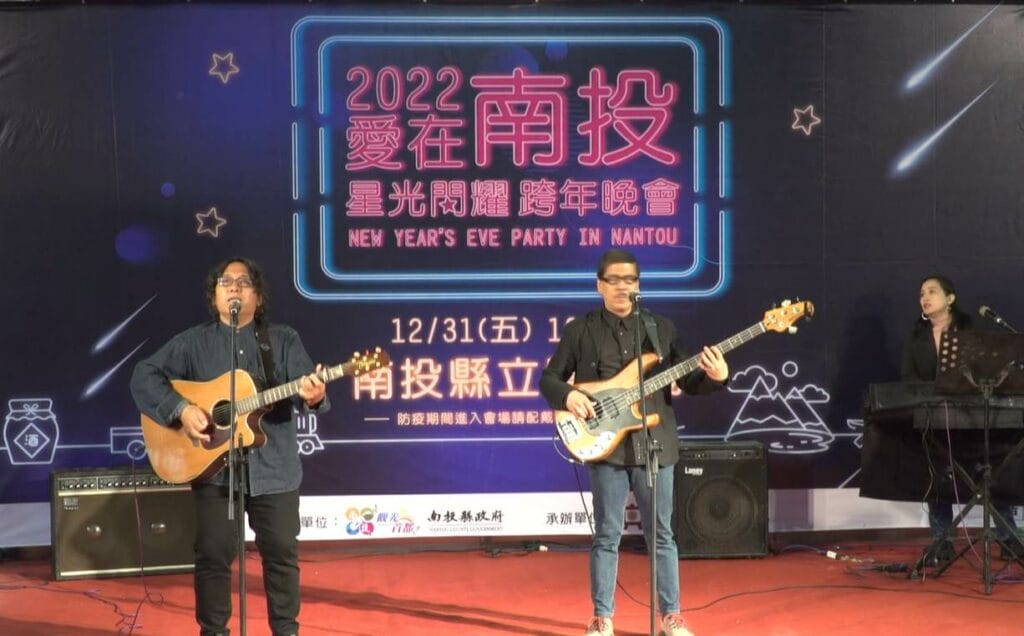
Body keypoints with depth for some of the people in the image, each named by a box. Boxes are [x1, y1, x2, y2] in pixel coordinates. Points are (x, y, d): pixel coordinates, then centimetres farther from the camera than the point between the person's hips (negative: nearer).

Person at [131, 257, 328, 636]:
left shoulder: (284, 340, 5)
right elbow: (143, 376, -1)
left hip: (274, 469, 1)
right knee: (214, 554, 2)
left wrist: (313, 397, -31)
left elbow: (308, 387, -6)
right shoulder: (193, 342, 4)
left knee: (282, 553, 5)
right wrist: (181, 409, -15)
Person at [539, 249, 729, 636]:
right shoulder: (580, 331, 3)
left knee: (661, 534, 7)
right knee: (607, 535, 3)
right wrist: (568, 396, -14)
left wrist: (714, 377, -12)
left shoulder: (662, 328, 8)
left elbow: (687, 381, 8)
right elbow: (549, 379, 6)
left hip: (655, 444, 2)